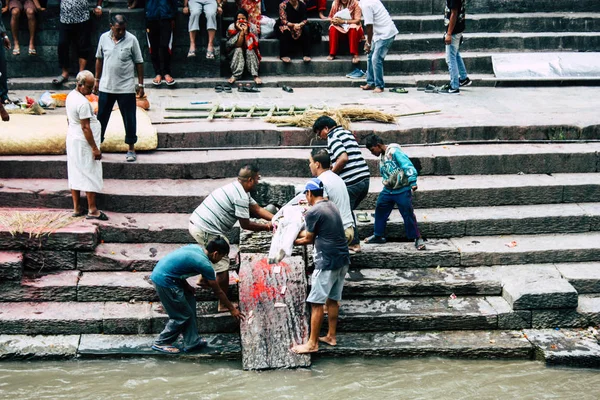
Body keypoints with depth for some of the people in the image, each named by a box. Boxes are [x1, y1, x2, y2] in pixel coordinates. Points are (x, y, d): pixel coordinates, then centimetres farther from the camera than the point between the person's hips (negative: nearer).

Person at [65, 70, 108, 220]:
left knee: (74, 174, 12)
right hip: (83, 142, -9)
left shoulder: (70, 96, 5)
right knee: (90, 175, -1)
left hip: (72, 140, 9)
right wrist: (95, 148, -19)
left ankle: (76, 208, 19)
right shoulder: (83, 103, -24)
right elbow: (86, 127, -23)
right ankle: (92, 210, 4)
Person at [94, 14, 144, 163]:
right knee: (101, 117, 10)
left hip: (126, 88, -2)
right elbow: (99, 59, 11)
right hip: (106, 87, 2)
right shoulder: (104, 38, -1)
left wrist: (140, 85, -4)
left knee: (129, 119, 4)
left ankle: (131, 149, 16)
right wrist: (97, 80, 13)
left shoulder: (131, 40, -9)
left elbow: (139, 63, -3)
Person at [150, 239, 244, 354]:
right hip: (165, 281, -9)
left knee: (189, 301, 17)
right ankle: (161, 343, 15)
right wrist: (232, 309, 7)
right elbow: (218, 292, -4)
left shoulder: (195, 247, 8)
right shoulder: (205, 265, -14)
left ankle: (192, 342, 22)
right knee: (182, 315, 3)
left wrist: (186, 286, 8)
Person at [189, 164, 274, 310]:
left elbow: (258, 209, 18)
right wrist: (266, 227, 2)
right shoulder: (241, 197, -19)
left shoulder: (236, 188, 13)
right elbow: (245, 224, -12)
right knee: (222, 267, -3)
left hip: (195, 222, 10)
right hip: (206, 231, -10)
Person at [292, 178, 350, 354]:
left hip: (327, 262, -9)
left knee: (316, 303, -3)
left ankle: (312, 343, 0)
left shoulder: (313, 212, -12)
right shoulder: (332, 206, 13)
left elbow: (309, 239, 0)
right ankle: (331, 336, 24)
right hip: (342, 260, 9)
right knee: (333, 300, 17)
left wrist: (294, 241, 17)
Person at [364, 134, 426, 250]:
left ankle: (417, 238, 5)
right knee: (380, 211, 12)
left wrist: (412, 183, -30)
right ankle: (378, 236, 28)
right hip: (388, 190, 9)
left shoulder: (395, 152, -16)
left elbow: (408, 166, -23)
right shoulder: (382, 157, 12)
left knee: (408, 214, -6)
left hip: (402, 190, -8)